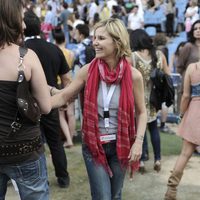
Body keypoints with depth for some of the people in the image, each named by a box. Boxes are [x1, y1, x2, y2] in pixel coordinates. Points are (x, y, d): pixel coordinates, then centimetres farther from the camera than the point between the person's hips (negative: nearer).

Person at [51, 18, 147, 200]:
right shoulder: (88, 71, -9)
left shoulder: (133, 75, -11)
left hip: (120, 144, 1)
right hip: (93, 144, 0)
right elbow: (63, 97, -5)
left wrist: (138, 141, -11)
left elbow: (141, 112, -2)